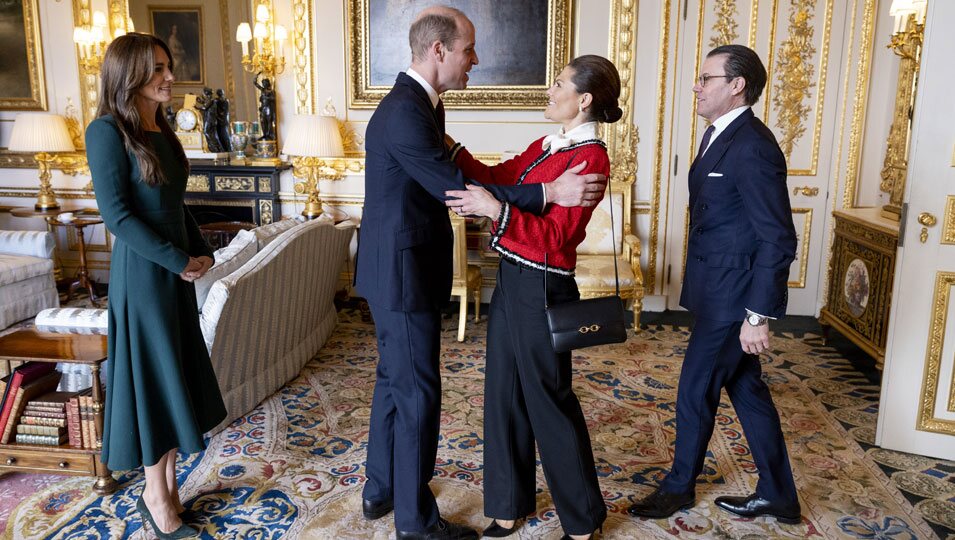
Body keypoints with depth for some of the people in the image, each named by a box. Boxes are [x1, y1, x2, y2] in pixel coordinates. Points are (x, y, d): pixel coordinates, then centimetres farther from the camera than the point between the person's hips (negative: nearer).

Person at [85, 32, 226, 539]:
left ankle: (167, 486, 26)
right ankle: (156, 495, 19)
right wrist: (179, 262, -16)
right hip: (141, 273, -7)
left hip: (176, 270, 8)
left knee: (177, 376, 12)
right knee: (152, 377, 2)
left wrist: (202, 252, 3)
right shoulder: (107, 132, -12)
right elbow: (117, 214, -17)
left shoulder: (162, 130, 10)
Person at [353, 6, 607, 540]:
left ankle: (380, 490, 35)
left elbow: (448, 176, 13)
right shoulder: (404, 113, -22)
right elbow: (457, 189, -26)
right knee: (418, 392, 0)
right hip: (403, 273, -11)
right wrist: (550, 192, -27)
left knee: (395, 380, 19)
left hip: (399, 269, 11)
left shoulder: (421, 103, 11)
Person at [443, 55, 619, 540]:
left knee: (548, 399, 4)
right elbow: (497, 176, 16)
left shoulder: (590, 158, -15)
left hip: (542, 288, -9)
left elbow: (556, 235, -22)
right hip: (511, 280, 9)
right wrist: (450, 146, 8)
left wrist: (495, 210, -31)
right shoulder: (548, 145, 12)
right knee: (504, 392, 15)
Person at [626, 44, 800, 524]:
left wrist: (759, 316, -22)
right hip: (717, 290, 9)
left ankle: (679, 486, 28)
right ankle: (777, 496, 32)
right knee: (746, 389, 17)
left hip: (732, 296, -9)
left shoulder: (752, 146, -20)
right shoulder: (719, 136, 10)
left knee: (695, 390, 5)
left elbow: (778, 239, -22)